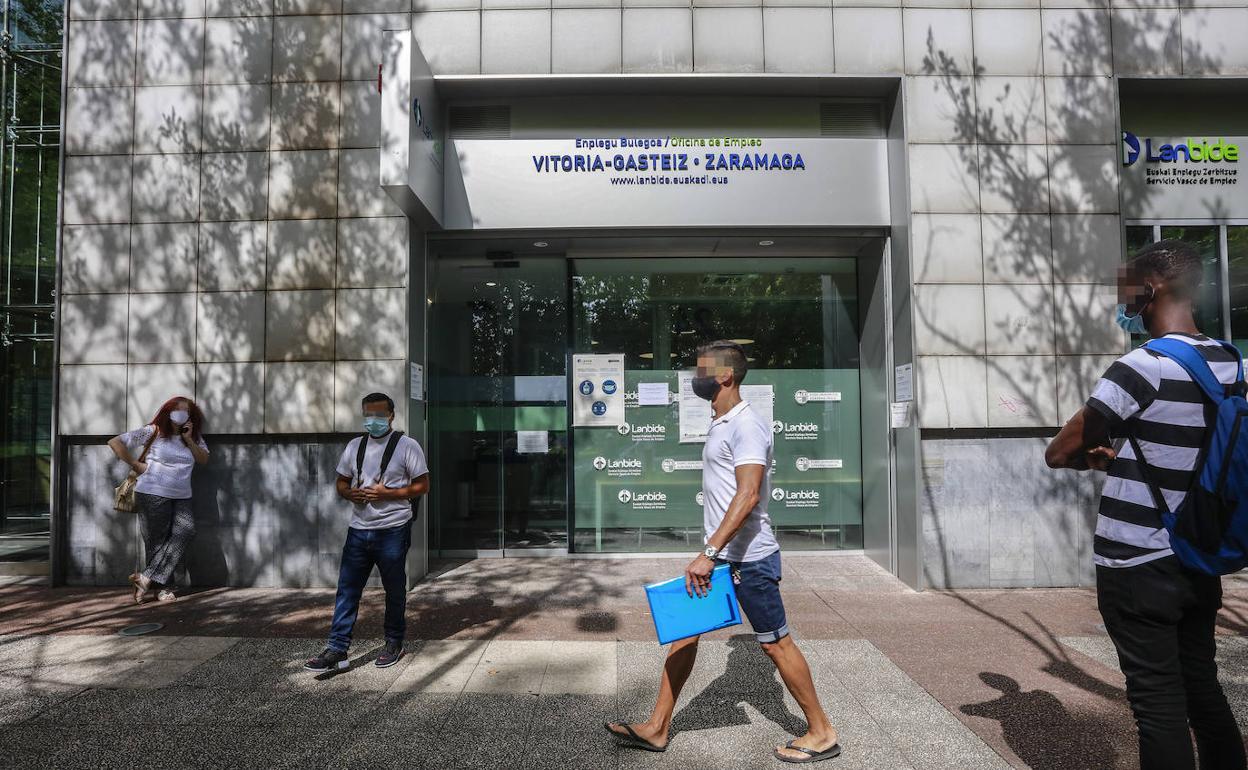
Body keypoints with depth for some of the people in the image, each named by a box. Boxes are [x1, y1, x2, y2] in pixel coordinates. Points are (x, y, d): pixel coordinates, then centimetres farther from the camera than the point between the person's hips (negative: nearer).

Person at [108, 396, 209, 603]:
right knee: (158, 541, 0)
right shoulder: (152, 432, -2)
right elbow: (115, 442, -4)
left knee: (186, 532, -17)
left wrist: (188, 439, -6)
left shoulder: (194, 437, 12)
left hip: (182, 498, 4)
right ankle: (165, 588, 11)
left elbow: (204, 459, 3)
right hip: (153, 495, -4)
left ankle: (147, 577, -13)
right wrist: (135, 464, -7)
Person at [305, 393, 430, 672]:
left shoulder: (407, 446, -6)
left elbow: (422, 485, -7)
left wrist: (387, 494, -17)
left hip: (392, 531, -4)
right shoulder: (355, 446, 10)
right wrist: (350, 493, -6)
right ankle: (337, 650, 9)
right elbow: (341, 481, 17)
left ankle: (394, 643, 25)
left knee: (395, 591, 9)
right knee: (346, 590, 3)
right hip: (358, 530, 4)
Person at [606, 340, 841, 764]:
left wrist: (709, 553, -30)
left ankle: (821, 733, 22)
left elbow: (748, 494, -28)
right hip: (723, 555, 10)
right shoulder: (720, 425, 13)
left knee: (775, 643, 3)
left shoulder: (746, 426, -18)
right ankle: (657, 728, 21)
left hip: (749, 558, -10)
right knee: (685, 629, 11)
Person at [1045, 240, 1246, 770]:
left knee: (1158, 701, 3)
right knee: (1203, 689, 18)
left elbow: (1059, 454, -13)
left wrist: (1093, 456, 7)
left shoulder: (1143, 366, -19)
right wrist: (1118, 455, 15)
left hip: (1137, 566, -7)